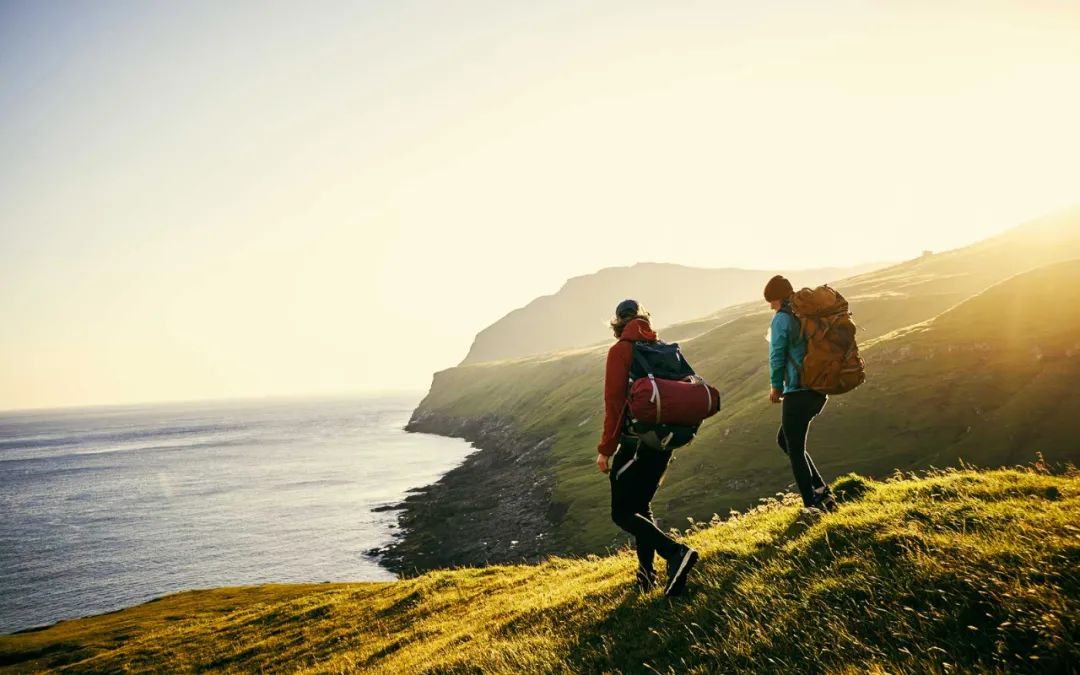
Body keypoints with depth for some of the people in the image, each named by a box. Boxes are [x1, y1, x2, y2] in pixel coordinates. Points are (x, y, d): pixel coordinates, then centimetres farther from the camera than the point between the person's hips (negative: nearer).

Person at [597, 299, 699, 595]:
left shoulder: (620, 350, -8)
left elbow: (614, 402, -14)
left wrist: (606, 449, -10)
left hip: (635, 441, -7)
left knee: (622, 513, 0)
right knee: (641, 506, 20)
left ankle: (676, 553, -17)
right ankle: (646, 574, 19)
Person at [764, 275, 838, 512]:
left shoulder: (782, 318, -9)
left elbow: (777, 353, -12)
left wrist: (776, 385, 2)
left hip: (798, 391, -8)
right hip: (820, 389, 8)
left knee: (795, 450, 2)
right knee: (785, 440, 21)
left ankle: (812, 504, 3)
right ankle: (820, 490, 15)